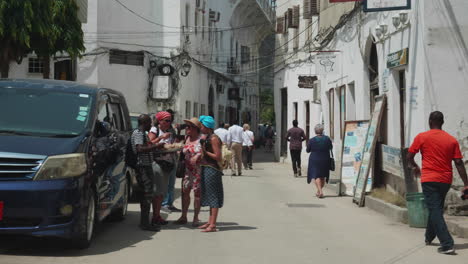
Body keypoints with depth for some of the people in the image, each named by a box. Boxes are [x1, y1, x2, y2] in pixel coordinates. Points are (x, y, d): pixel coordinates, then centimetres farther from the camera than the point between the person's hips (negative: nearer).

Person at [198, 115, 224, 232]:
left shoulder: (214, 138, -14)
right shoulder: (207, 137, 15)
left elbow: (218, 157, -19)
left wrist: (205, 152, -14)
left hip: (212, 169, -10)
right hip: (206, 169, 10)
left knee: (213, 196, -8)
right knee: (210, 196, 14)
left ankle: (212, 225, -7)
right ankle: (210, 222, 22)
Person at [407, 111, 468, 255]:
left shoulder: (422, 137, -4)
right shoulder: (452, 140, 3)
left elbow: (409, 157, 1)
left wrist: (414, 167, 23)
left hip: (429, 180, -4)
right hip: (446, 180, 4)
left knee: (435, 211, -5)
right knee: (436, 209, 22)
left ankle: (447, 245, -17)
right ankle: (429, 237, 39)